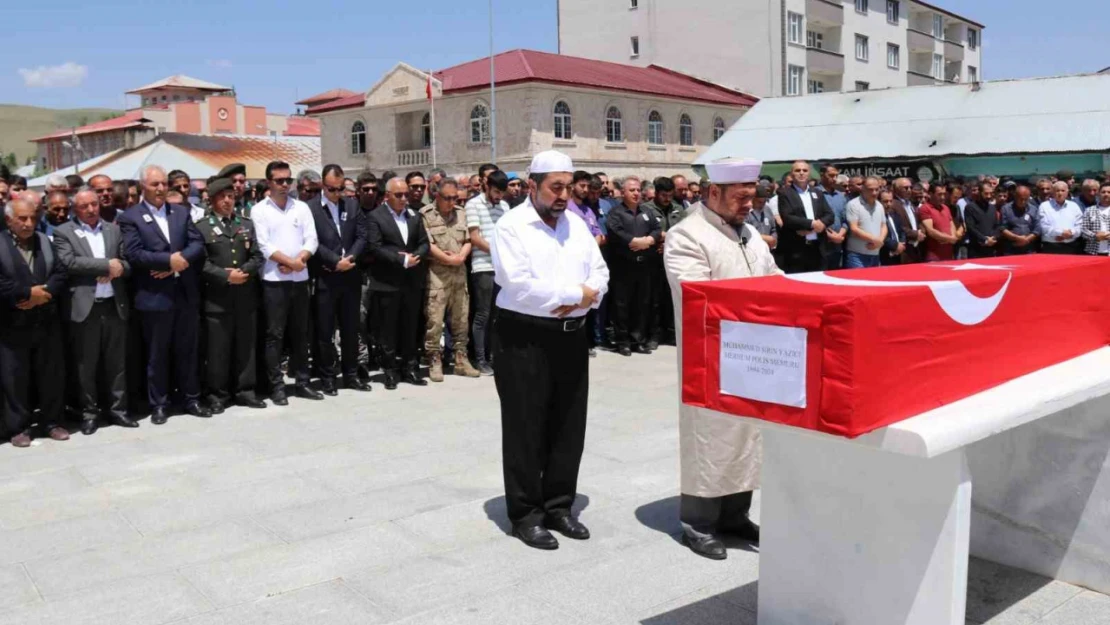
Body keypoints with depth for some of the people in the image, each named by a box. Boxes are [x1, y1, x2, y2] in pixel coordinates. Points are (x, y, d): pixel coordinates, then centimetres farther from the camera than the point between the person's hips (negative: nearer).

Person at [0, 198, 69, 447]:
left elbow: (60, 274, 3)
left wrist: (43, 293, -13)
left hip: (46, 323, 4)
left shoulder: (45, 241, 11)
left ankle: (52, 422, 21)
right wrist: (28, 293, -17)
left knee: (52, 375, 9)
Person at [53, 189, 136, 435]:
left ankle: (117, 409, 19)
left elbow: (129, 262, 8)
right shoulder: (64, 232, 1)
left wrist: (117, 269, -14)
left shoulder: (114, 229, 12)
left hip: (115, 305, 3)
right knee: (86, 365, 5)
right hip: (84, 308, -3)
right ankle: (89, 412, 16)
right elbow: (69, 262, -14)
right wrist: (107, 264, -15)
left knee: (117, 362, 10)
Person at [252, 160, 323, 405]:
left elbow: (311, 240, 2)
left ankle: (301, 383, 18)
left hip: (300, 279, 4)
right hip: (274, 281, -4)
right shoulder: (259, 210, 0)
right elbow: (264, 245, -9)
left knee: (300, 333, 10)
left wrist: (298, 260, -13)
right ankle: (277, 387, 6)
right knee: (274, 335, 0)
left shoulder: (301, 207, 10)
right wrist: (290, 261, -14)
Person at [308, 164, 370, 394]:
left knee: (351, 329, 11)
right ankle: (327, 377, 13)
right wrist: (336, 261, -16)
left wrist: (348, 259, -10)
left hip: (350, 276, 4)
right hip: (325, 278, -4)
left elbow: (361, 237, 4)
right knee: (325, 331, 3)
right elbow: (313, 242, -11)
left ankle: (351, 374, 21)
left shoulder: (352, 205, 9)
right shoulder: (310, 208, -4)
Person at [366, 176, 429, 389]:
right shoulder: (375, 217, -4)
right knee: (388, 329, 2)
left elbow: (424, 243, 10)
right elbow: (375, 248, -13)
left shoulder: (415, 216, 13)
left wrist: (415, 256, -11)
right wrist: (401, 259, -16)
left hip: (413, 281, 5)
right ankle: (390, 371, 10)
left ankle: (409, 368, 18)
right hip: (387, 282, -4)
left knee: (410, 327, 10)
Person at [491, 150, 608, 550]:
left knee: (569, 427, 11)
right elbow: (519, 284, -20)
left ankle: (559, 506, 25)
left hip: (572, 336, 6)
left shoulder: (577, 224, 12)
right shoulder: (512, 226, -8)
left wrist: (580, 299, -12)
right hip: (524, 338, -6)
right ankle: (526, 514, 14)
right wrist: (576, 294, -12)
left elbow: (599, 274, 11)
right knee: (526, 430, 2)